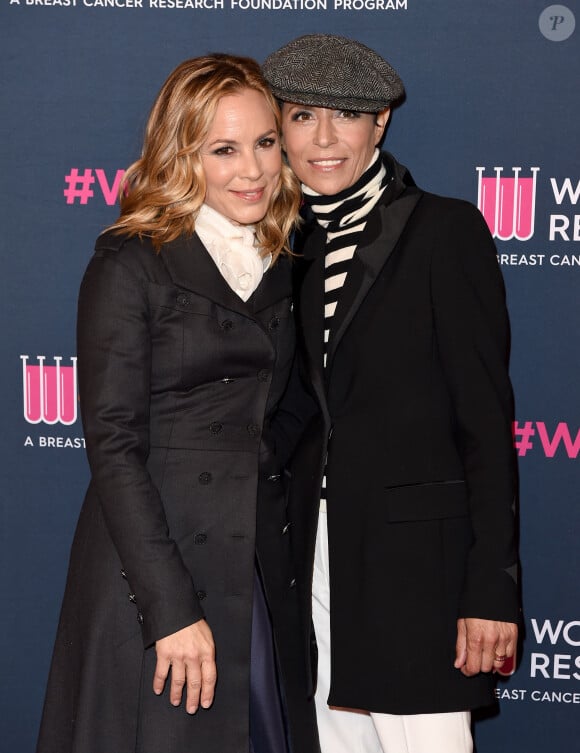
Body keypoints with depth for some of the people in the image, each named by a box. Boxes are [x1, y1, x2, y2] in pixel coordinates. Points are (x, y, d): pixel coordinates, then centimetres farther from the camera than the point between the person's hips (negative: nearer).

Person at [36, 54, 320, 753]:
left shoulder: (279, 268, 11)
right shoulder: (130, 265, -8)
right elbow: (112, 445, -13)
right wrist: (170, 607, -18)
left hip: (263, 568, 6)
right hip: (154, 569, -6)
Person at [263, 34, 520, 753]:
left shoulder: (444, 230, -6)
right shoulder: (298, 248, 12)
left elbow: (486, 418, -9)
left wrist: (492, 588, -14)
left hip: (414, 559, -5)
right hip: (319, 553, 6)